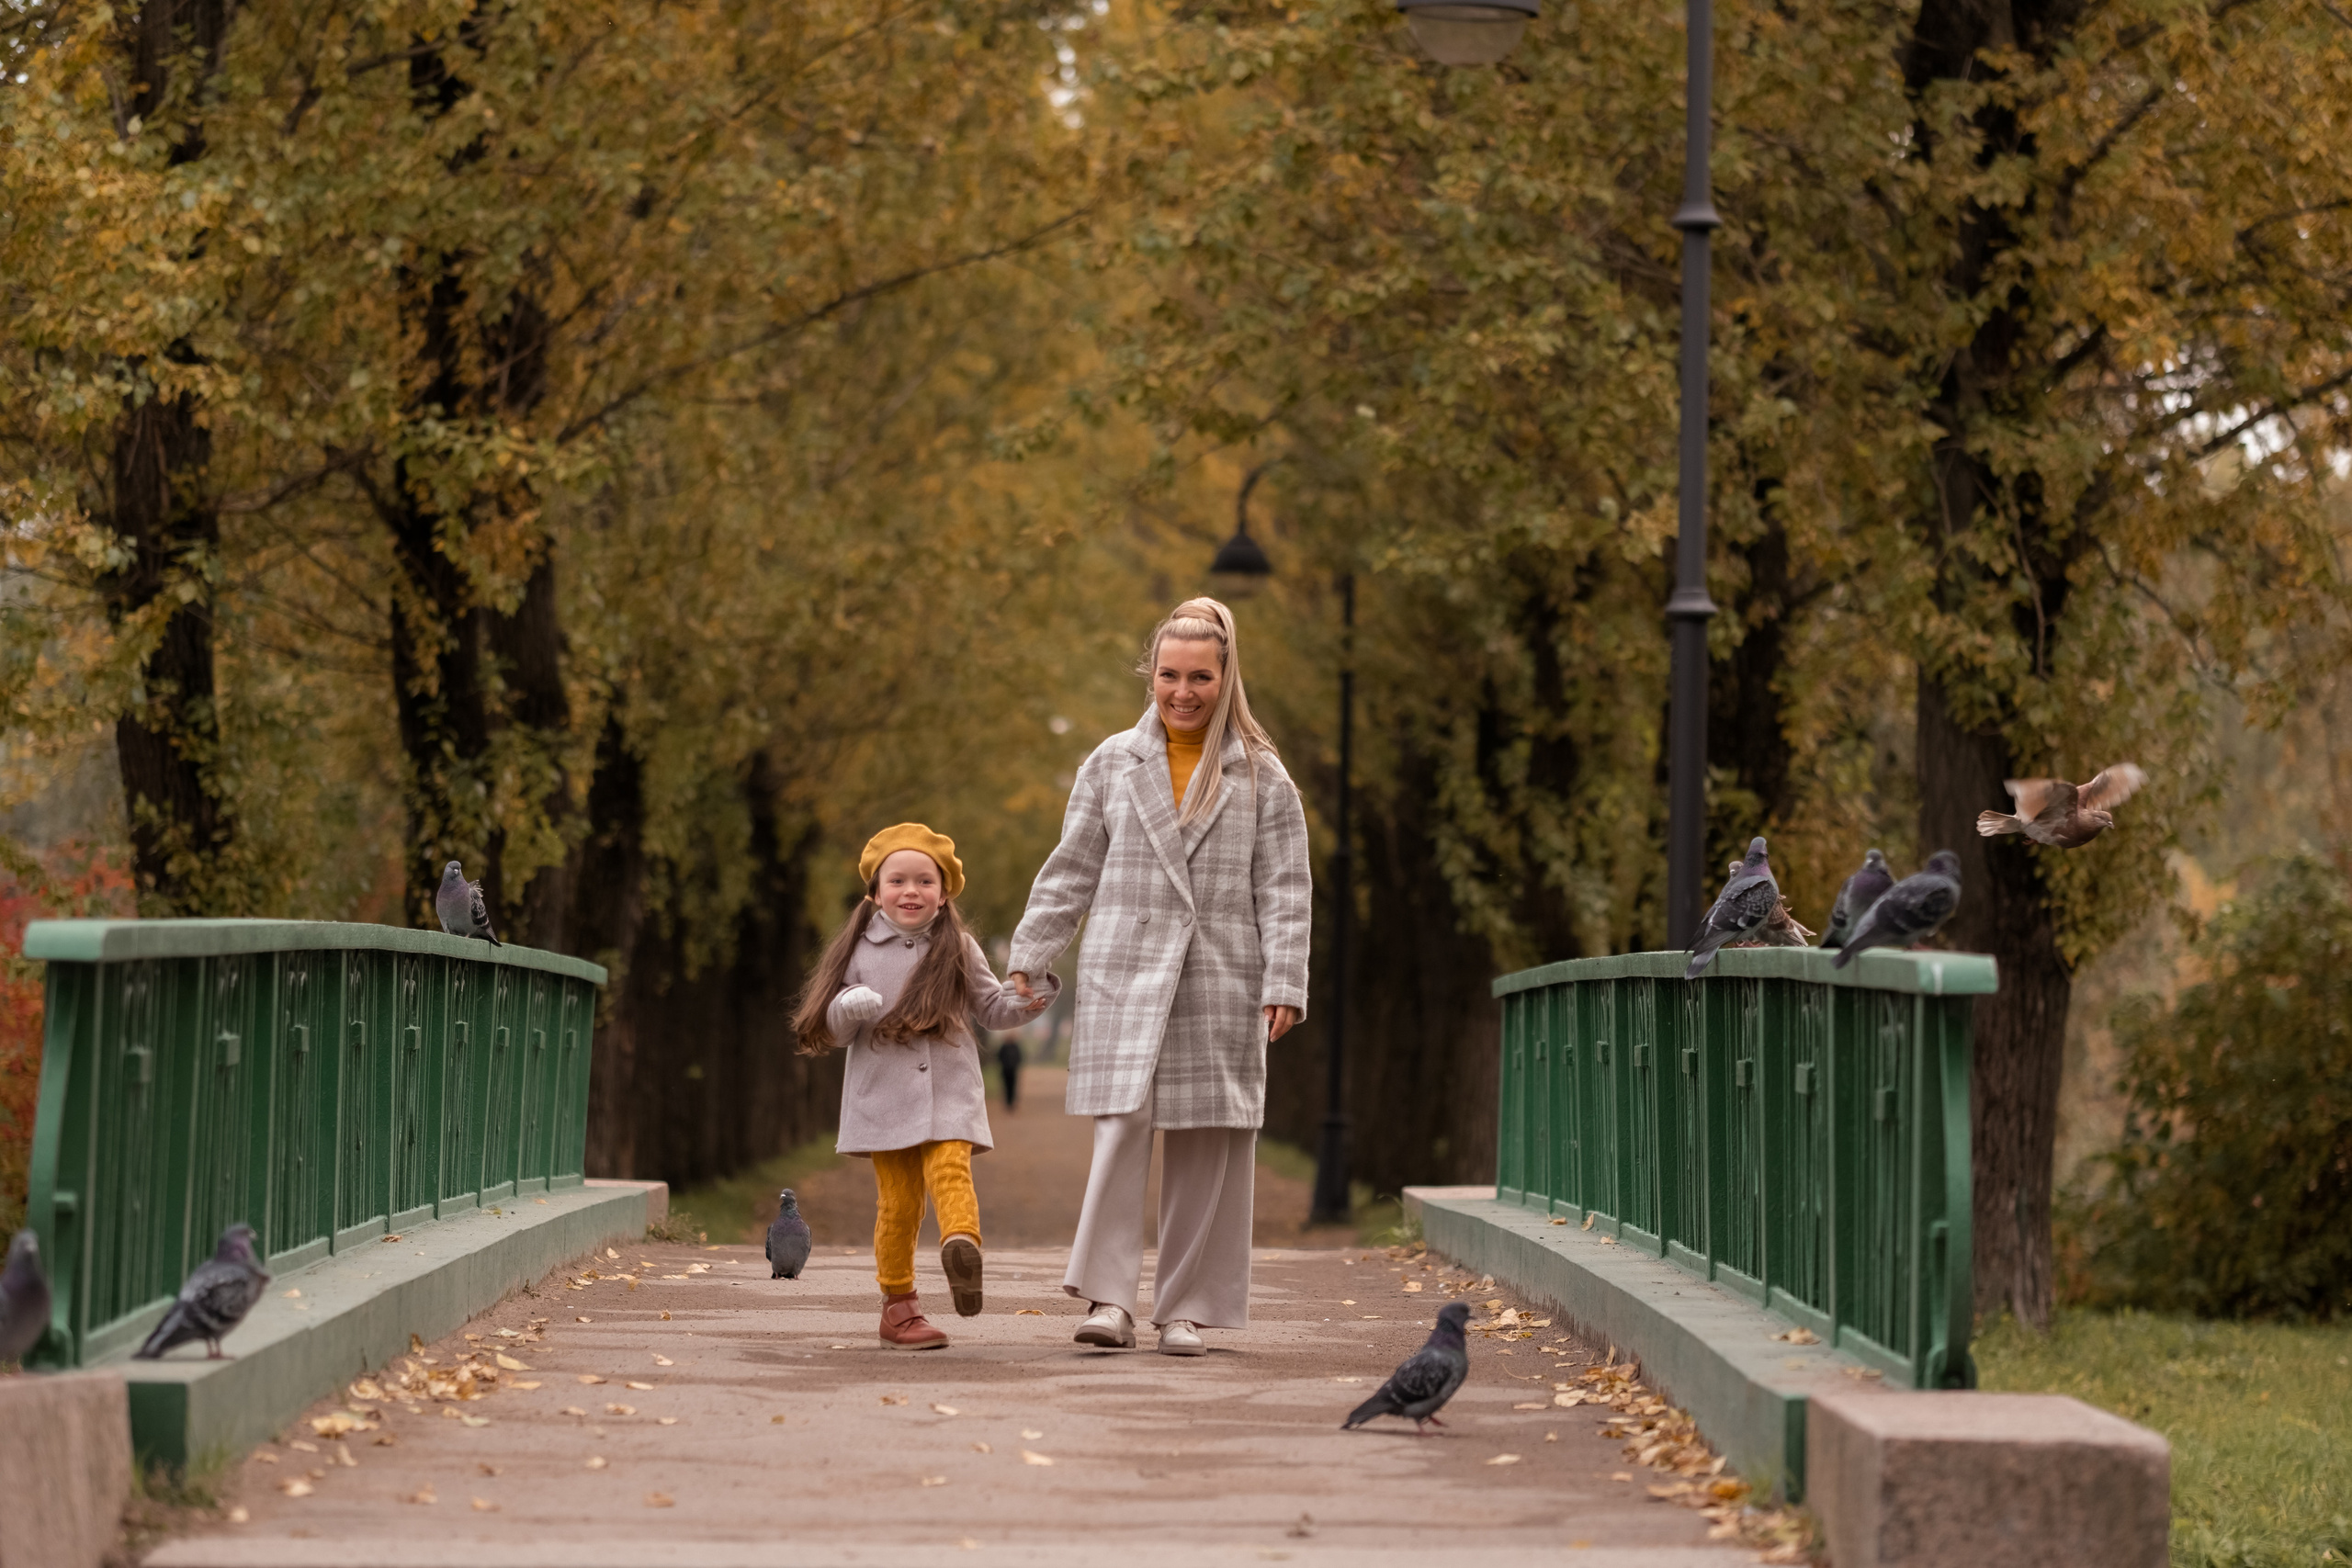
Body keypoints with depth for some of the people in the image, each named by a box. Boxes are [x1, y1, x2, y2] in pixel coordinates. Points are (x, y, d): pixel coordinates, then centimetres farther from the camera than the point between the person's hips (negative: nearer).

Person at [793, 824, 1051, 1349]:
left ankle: (962, 1243, -47)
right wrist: (847, 1012, -17)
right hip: (884, 1094, 0)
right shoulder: (861, 951, 6)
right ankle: (898, 1304, 8)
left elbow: (991, 1009, 15)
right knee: (898, 1197, -1)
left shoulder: (960, 950, 9)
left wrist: (1026, 1003, -6)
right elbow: (831, 1029, 6)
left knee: (949, 1168, -24)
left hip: (948, 1091, 0)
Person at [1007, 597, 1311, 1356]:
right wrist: (1027, 959, 8)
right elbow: (1070, 873, 13)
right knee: (1122, 1124, -13)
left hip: (1220, 986, 0)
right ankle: (1108, 1298, -13)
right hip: (1125, 979, 0)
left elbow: (1284, 891, 4)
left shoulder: (1262, 777, 6)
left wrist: (1285, 984, -5)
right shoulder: (1112, 765, 9)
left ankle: (1185, 1308, 9)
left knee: (1205, 1146, 1)